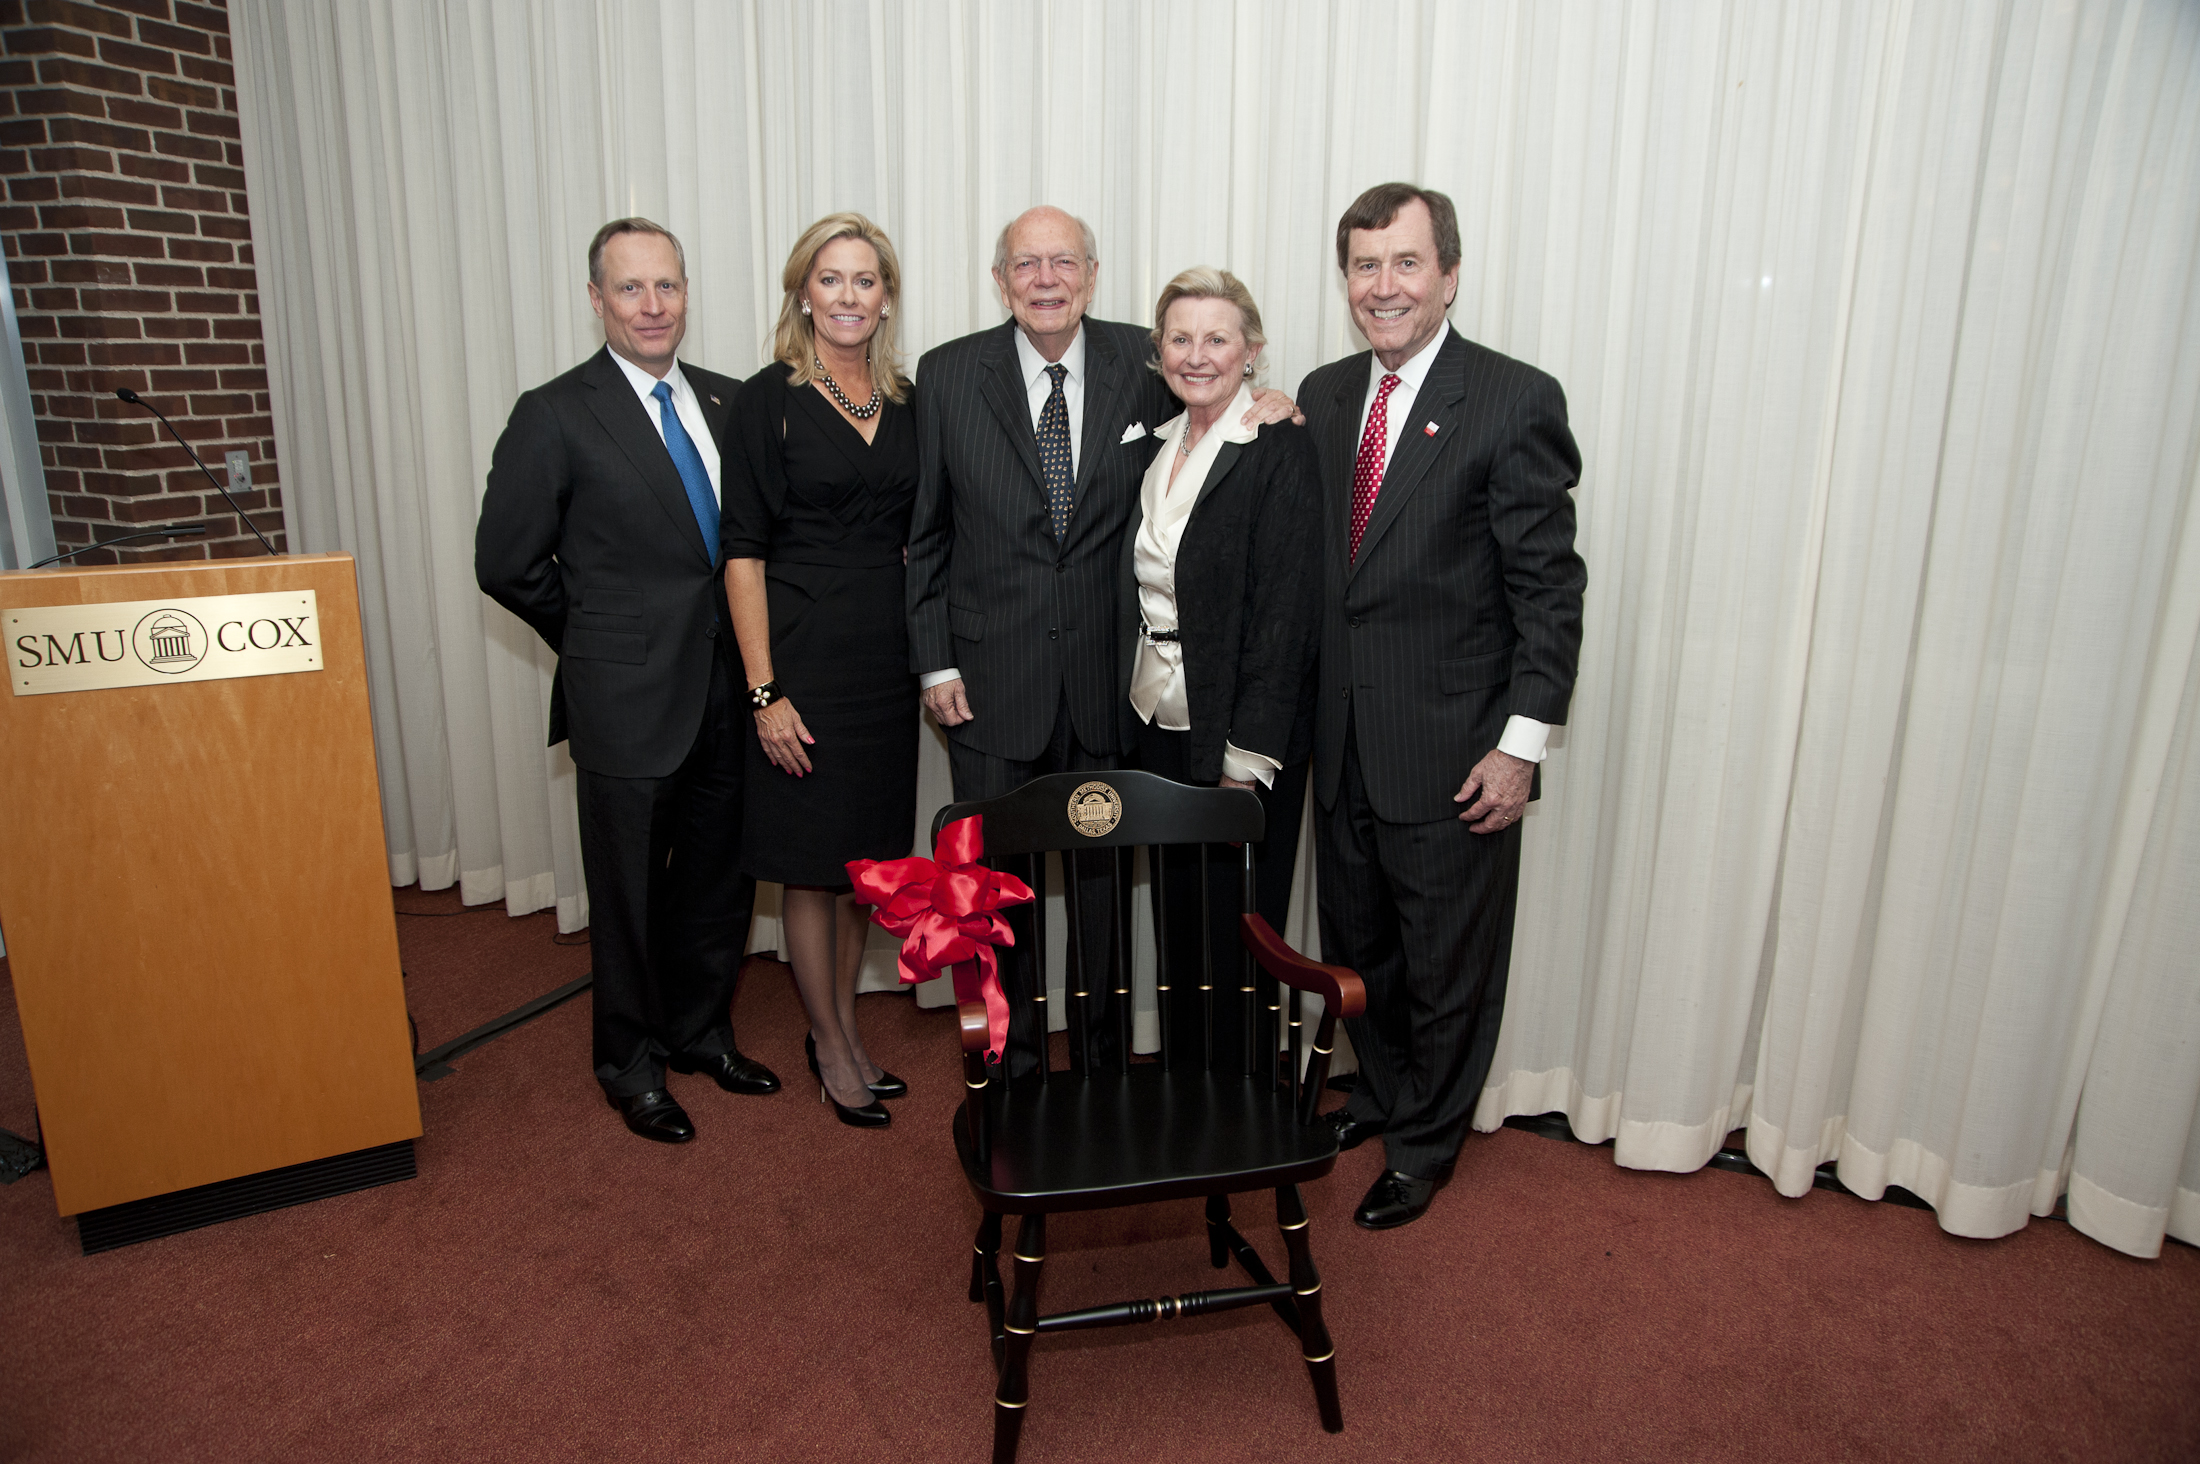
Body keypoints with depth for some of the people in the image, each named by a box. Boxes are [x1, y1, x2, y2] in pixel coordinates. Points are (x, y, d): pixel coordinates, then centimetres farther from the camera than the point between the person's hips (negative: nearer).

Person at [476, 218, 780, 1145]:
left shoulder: (727, 402, 7)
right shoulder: (556, 416, -8)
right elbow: (506, 564, -6)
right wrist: (601, 640, 0)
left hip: (727, 693, 5)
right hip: (629, 700, -5)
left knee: (720, 878, 17)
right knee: (631, 893, 10)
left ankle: (700, 1031, 38)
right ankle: (631, 1065, 31)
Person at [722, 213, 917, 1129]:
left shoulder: (905, 400, 8)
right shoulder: (770, 398, -6)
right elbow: (743, 552, -9)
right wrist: (764, 690, -14)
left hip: (887, 656, 5)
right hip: (805, 655, -5)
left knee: (865, 855, 15)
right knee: (812, 863, 6)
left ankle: (844, 1025, 32)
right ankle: (831, 1048, 24)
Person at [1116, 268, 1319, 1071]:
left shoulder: (1280, 449, -13)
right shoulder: (1160, 446, 10)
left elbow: (1286, 612, -17)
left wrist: (1247, 755, -19)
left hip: (1238, 737, -6)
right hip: (1160, 727, 7)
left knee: (1235, 932, 6)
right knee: (1178, 918, 17)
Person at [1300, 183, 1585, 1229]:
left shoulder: (1514, 402, -11)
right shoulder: (1322, 395, 7)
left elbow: (1549, 588, -12)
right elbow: (1312, 567, 10)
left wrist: (1522, 743, -16)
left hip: (1451, 750, -5)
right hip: (1343, 742, 6)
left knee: (1447, 964, 11)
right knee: (1356, 946, 20)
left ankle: (1422, 1148, 33)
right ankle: (1380, 1093, 45)